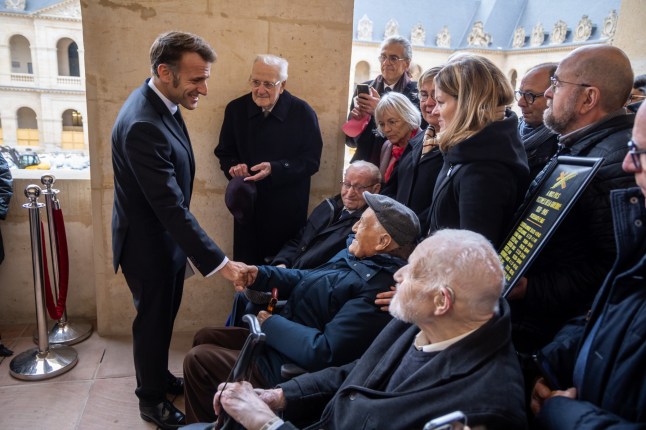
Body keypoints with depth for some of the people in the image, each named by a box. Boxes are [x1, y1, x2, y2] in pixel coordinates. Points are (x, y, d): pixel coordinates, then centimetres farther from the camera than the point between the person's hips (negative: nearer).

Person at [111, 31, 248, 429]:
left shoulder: (162, 102, -2)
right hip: (148, 243, -8)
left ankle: (158, 376, 47)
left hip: (166, 235, 8)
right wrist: (220, 263, -31)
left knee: (164, 314, 23)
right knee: (153, 319, 12)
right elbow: (171, 207, -33)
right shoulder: (142, 125, -32)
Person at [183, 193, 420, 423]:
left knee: (197, 360, -6)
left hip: (292, 367, -9)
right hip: (285, 335, 10)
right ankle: (209, 416, 35)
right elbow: (305, 280, 9)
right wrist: (258, 274, -6)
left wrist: (271, 324, -17)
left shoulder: (376, 288, -29)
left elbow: (324, 352, -31)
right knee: (204, 337, 16)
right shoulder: (357, 255, 0)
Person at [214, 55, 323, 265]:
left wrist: (275, 169, -22)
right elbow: (224, 152, 9)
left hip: (288, 210, -2)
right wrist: (233, 166, -14)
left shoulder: (302, 112, -8)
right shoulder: (235, 109, 0)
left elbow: (311, 160, -8)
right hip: (248, 205, 2)